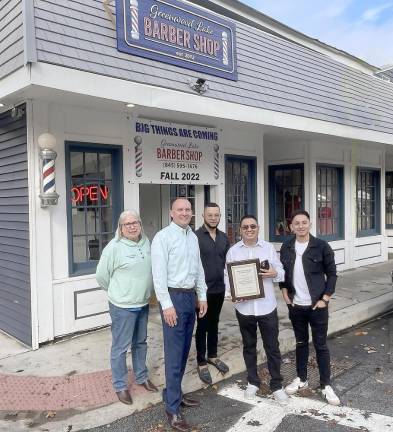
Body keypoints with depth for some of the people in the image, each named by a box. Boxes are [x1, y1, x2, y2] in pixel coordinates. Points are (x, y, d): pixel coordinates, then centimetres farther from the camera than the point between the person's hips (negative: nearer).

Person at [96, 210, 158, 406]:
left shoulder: (146, 242, 2)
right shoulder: (114, 247, -16)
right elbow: (101, 276, -8)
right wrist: (117, 293, 4)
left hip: (143, 304, 6)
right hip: (123, 307, -6)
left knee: (140, 343, 20)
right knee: (120, 347, 5)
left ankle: (142, 377, 37)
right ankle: (120, 386, 22)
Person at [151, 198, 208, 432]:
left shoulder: (193, 237, 11)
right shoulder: (163, 236, -11)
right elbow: (159, 273, -15)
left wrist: (202, 296, 14)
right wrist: (166, 304, -19)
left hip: (190, 296, 7)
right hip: (174, 296, -7)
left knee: (184, 350, 15)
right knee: (174, 353, -3)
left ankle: (175, 393, 31)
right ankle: (173, 408, 8)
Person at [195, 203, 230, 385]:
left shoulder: (223, 237, 7)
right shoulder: (195, 237, -12)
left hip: (219, 289, 5)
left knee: (214, 323, 18)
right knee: (202, 325, 6)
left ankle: (212, 356, 34)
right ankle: (201, 363, 19)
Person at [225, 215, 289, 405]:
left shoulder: (269, 248, 2)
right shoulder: (233, 251, 2)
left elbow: (281, 271, 4)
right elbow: (227, 276, 0)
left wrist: (274, 273, -18)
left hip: (267, 306, -1)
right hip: (244, 307, 1)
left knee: (272, 347, 6)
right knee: (249, 346, 15)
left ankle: (277, 386, 21)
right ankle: (253, 382, 32)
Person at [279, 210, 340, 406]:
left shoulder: (321, 246, -9)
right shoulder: (286, 248, 1)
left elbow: (332, 274, -5)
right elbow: (282, 273, 11)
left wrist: (324, 299, -10)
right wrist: (285, 295, 2)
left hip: (317, 305, -3)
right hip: (295, 306, 3)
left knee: (320, 345, 5)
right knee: (301, 343, 16)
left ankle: (326, 385, 18)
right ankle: (301, 379, 30)